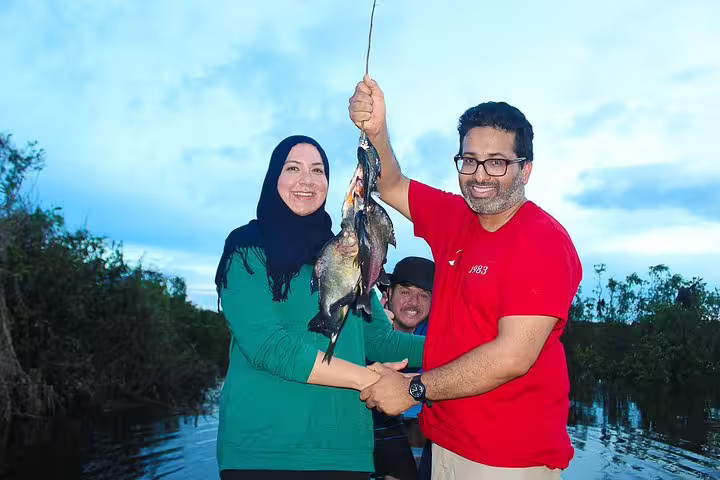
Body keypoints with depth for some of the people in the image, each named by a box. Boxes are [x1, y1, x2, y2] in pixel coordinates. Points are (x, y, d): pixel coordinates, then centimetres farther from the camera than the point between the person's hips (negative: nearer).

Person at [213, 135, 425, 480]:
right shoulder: (247, 249, -4)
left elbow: (379, 339, 9)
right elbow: (267, 345, -16)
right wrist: (366, 378, -16)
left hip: (344, 445, 5)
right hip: (262, 447, -4)